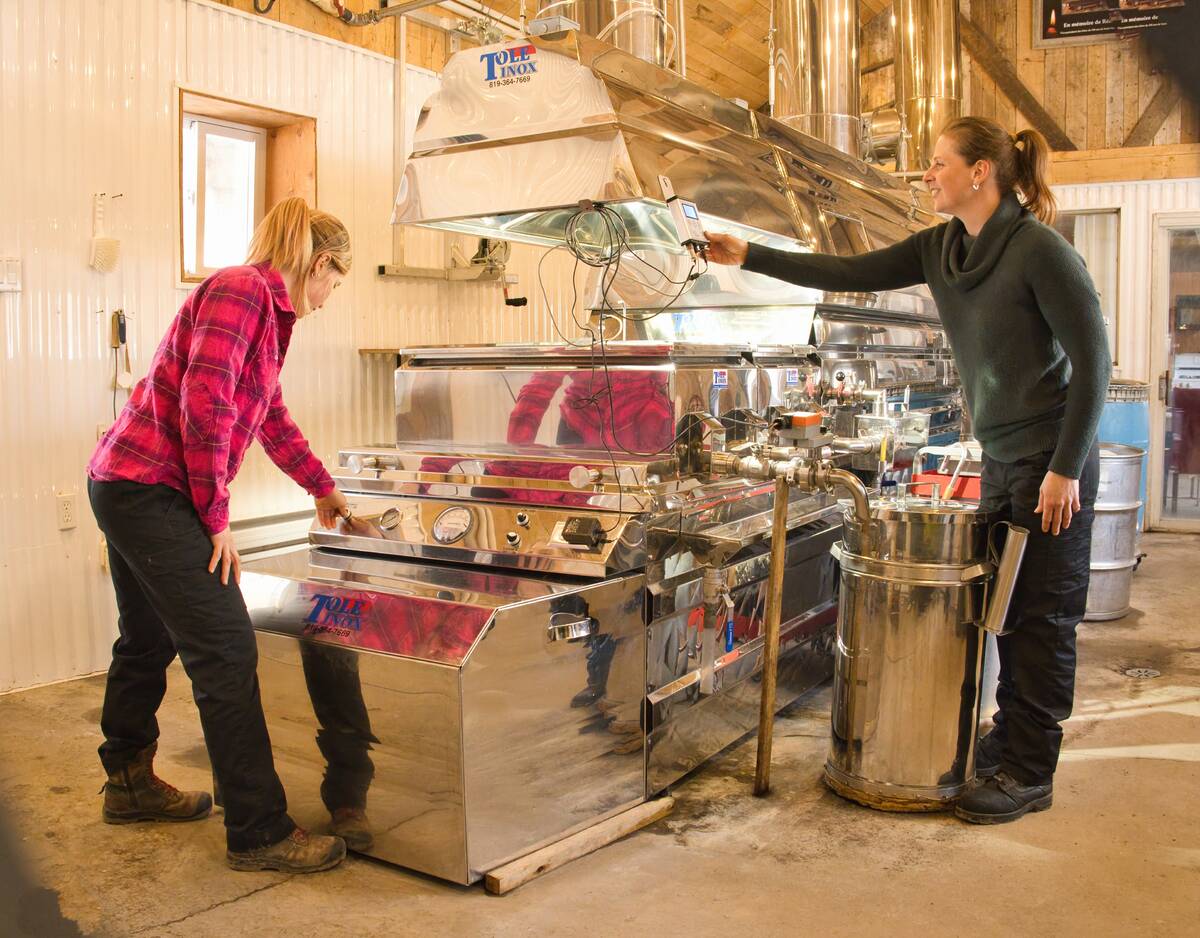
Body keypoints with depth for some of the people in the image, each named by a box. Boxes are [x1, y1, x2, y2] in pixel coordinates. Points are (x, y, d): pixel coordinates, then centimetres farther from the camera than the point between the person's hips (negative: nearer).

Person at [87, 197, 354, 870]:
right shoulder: (242, 290, -13)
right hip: (152, 489, -11)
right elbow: (204, 405, -22)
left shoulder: (267, 310, 17)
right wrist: (216, 519, -16)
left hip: (128, 487, 11)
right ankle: (260, 832, -2)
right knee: (226, 651, -9)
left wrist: (325, 490, 37)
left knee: (149, 640, 22)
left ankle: (130, 784, 41)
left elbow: (271, 418, 28)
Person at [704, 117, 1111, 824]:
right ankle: (1011, 739, 29)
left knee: (1043, 618, 0)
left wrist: (1065, 467, -18)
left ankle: (1030, 774, 11)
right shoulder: (940, 249, 6)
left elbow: (1093, 358, -17)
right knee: (1005, 607, 14)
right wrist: (749, 256, 3)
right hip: (1002, 459, 8)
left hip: (1052, 460, -8)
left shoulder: (1040, 250, -17)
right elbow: (850, 275, 6)